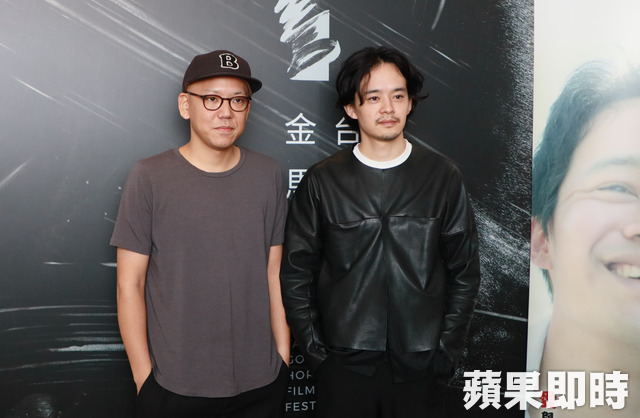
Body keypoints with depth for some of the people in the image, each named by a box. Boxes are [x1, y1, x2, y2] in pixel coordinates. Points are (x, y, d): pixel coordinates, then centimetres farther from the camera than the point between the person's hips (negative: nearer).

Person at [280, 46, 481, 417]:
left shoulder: (443, 177, 0)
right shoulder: (322, 181, -2)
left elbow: (465, 272, 4)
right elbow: (296, 274, 2)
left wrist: (447, 350, 1)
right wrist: (315, 350, -1)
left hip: (417, 367, 1)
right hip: (344, 364, 0)